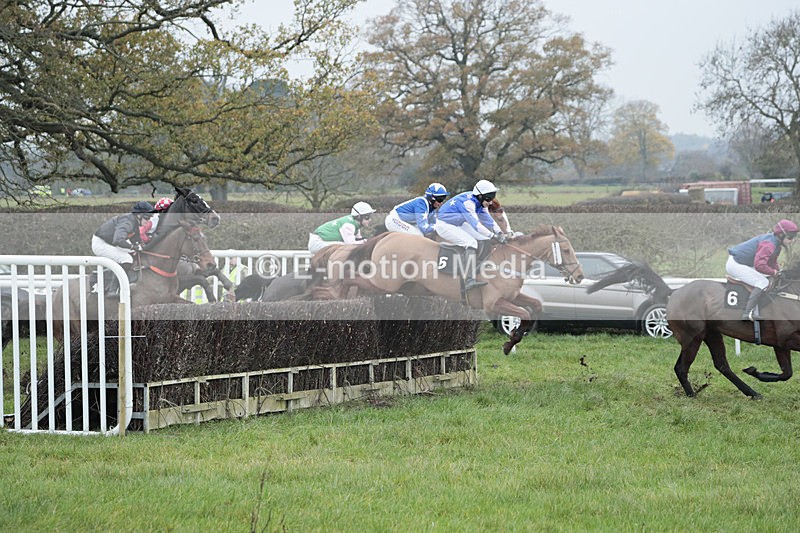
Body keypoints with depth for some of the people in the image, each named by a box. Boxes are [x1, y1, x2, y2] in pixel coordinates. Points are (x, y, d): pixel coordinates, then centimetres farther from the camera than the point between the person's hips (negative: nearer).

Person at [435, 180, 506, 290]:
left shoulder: (479, 202, 0)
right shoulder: (468, 202, -30)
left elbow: (488, 219, 4)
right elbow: (475, 224, -35)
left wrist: (500, 233, -11)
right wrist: (493, 236, -36)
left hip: (458, 225, 10)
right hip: (445, 225, -10)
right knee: (471, 243, -25)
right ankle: (469, 280, -32)